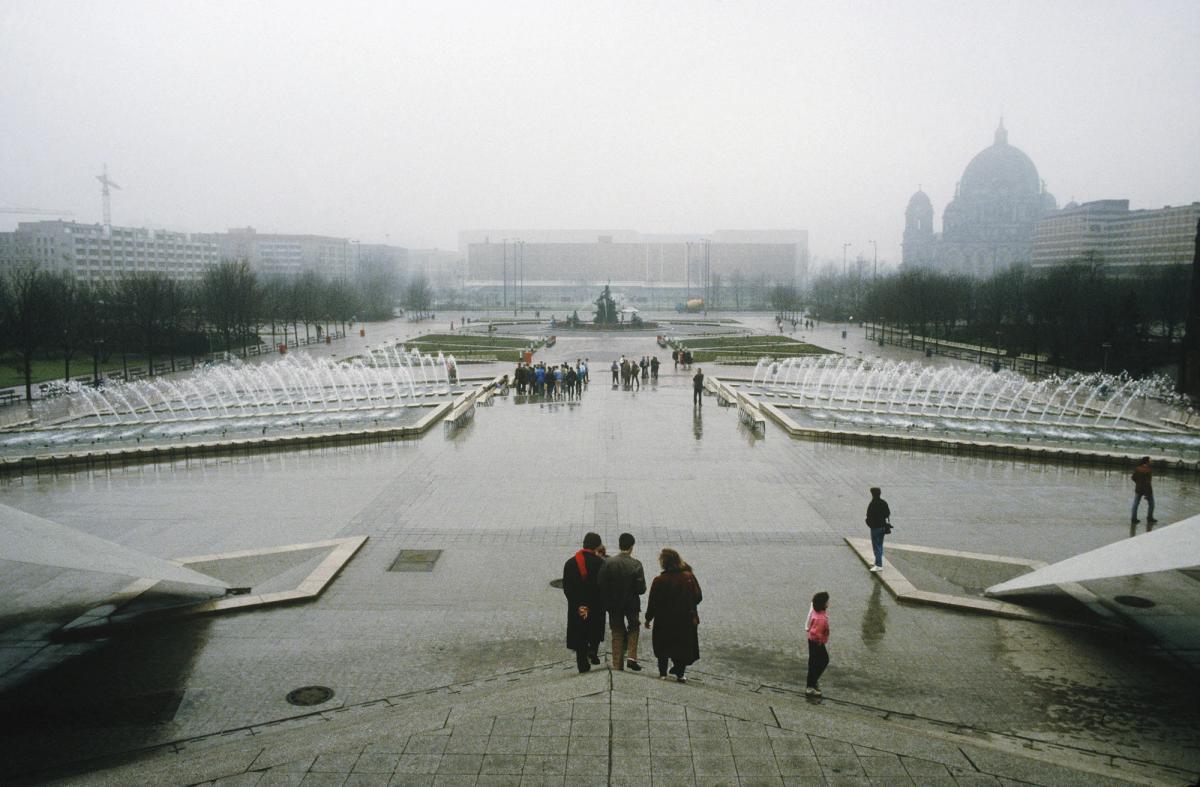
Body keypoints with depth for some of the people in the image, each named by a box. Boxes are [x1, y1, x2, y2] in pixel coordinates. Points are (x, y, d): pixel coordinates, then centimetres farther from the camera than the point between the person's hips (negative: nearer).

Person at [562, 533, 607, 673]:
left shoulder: (570, 563, 0)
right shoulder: (600, 563, -10)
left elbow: (566, 588, -1)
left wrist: (578, 605, 0)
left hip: (576, 607, 2)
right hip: (596, 607, -2)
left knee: (579, 635, 10)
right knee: (595, 630, 22)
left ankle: (582, 664, 8)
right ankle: (593, 650, 5)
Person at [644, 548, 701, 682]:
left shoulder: (659, 581, -17)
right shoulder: (689, 577, -10)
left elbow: (653, 603, -11)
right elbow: (698, 597, -3)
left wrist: (648, 619, 3)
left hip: (664, 621, -1)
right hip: (685, 620, 1)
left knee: (663, 648, 17)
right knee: (683, 647, 14)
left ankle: (663, 673, 21)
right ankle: (680, 673, 11)